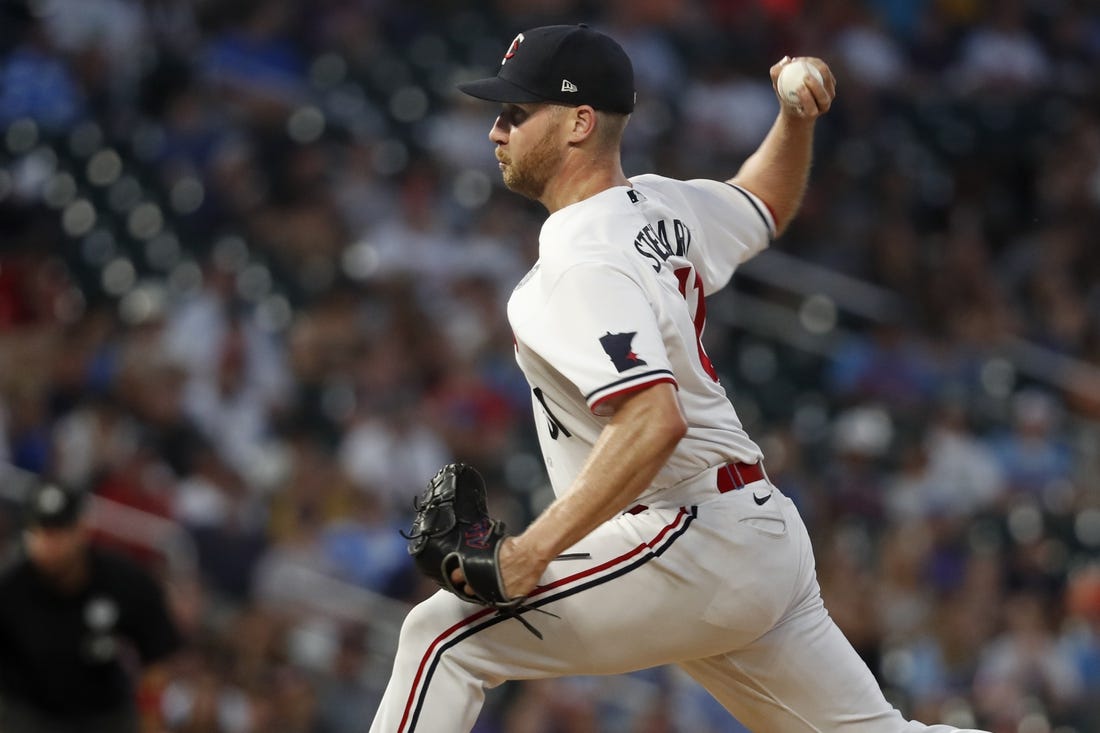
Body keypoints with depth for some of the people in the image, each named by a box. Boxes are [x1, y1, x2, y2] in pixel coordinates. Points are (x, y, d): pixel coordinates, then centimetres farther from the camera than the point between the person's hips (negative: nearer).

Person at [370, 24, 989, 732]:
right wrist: (798, 118, 13)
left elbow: (653, 421, -30)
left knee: (444, 637, -11)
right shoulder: (661, 206, 11)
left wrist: (532, 553, -34)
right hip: (765, 540, 10)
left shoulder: (584, 265, -17)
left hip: (689, 542, -10)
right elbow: (767, 205, 32)